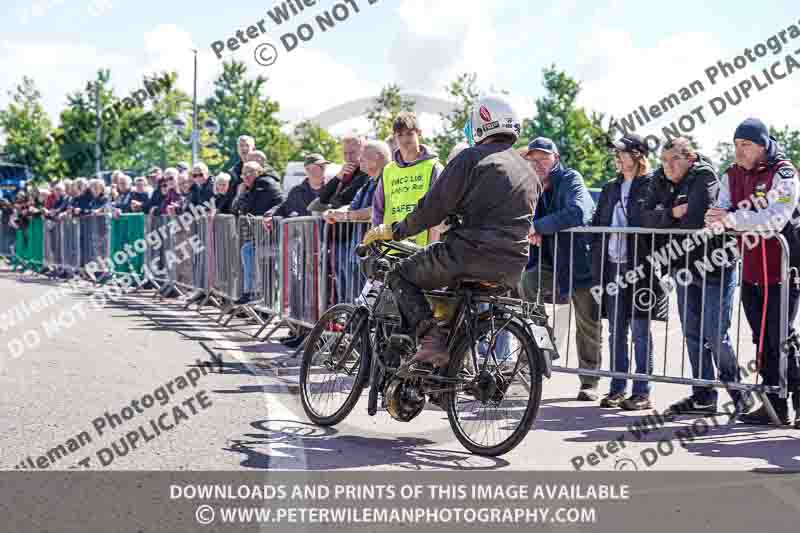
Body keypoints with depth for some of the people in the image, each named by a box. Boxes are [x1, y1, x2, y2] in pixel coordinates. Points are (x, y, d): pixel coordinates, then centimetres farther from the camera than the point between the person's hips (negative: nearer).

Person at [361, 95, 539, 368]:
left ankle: (432, 339, -9)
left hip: (471, 254, -7)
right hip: (512, 269, 7)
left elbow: (433, 207, -7)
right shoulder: (529, 173, 18)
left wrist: (392, 231, 5)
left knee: (400, 275, 9)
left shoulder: (472, 158, -4)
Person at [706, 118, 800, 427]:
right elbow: (722, 214, 4)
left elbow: (775, 218, -25)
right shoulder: (732, 175, 9)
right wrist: (717, 220, -20)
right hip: (751, 271, 7)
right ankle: (775, 405, 17)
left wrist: (731, 218, -28)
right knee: (762, 340, 9)